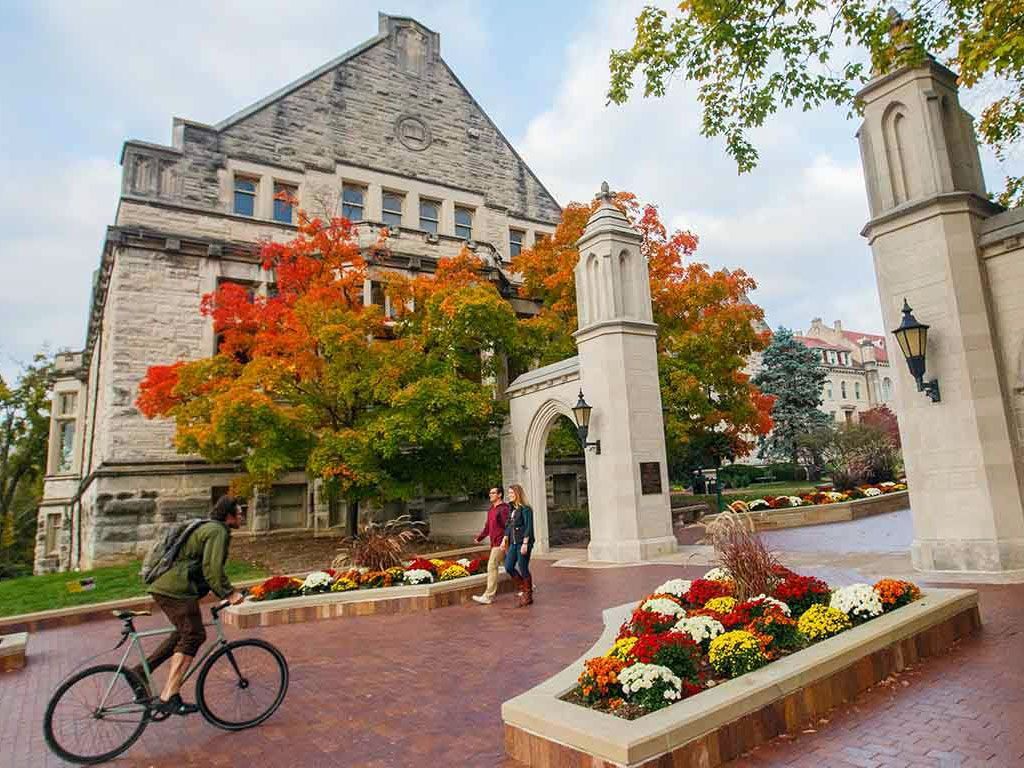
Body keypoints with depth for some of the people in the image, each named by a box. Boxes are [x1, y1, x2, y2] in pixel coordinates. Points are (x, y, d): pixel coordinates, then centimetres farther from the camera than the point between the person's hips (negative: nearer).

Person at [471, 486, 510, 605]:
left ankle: (488, 596, -4)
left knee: (492, 567, -9)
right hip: (495, 543, 10)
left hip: (500, 543, -10)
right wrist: (479, 538, 18)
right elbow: (488, 526, 23)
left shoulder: (503, 509, -15)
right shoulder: (491, 509, 16)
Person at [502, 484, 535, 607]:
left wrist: (525, 544, -21)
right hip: (513, 543, 8)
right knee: (508, 567, 5)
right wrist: (505, 539, 13)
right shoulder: (512, 509, 13)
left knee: (523, 569, 0)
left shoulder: (525, 509, -12)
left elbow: (528, 527, -16)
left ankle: (528, 597, 14)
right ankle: (523, 588, 22)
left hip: (523, 543, -8)